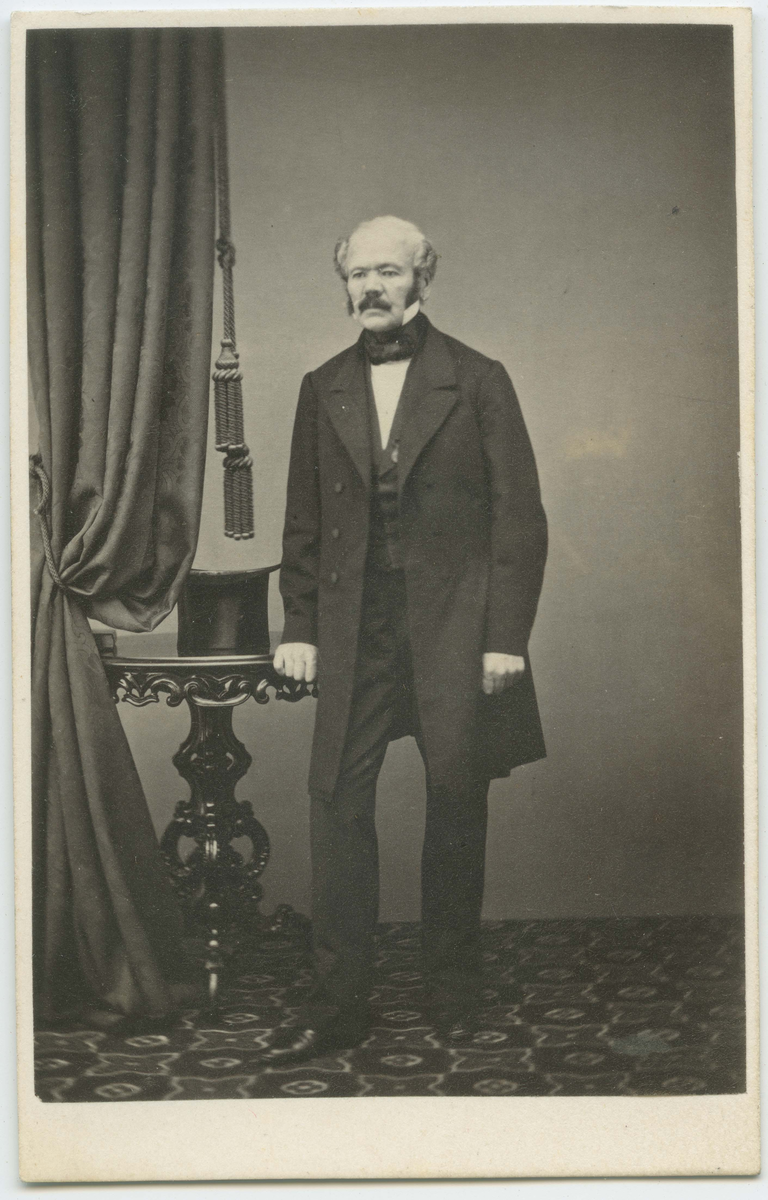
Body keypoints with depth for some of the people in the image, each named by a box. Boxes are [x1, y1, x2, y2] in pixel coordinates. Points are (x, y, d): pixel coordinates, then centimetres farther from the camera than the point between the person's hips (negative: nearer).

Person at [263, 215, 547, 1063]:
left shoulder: (478, 381, 1)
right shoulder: (323, 389, 12)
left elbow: (519, 515, -1)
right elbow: (304, 521, 14)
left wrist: (506, 636, -8)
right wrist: (299, 627, 6)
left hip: (453, 622, -2)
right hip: (355, 627, 3)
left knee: (456, 801, 3)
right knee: (336, 801, -2)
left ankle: (453, 992, 19)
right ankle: (337, 1006, 6)